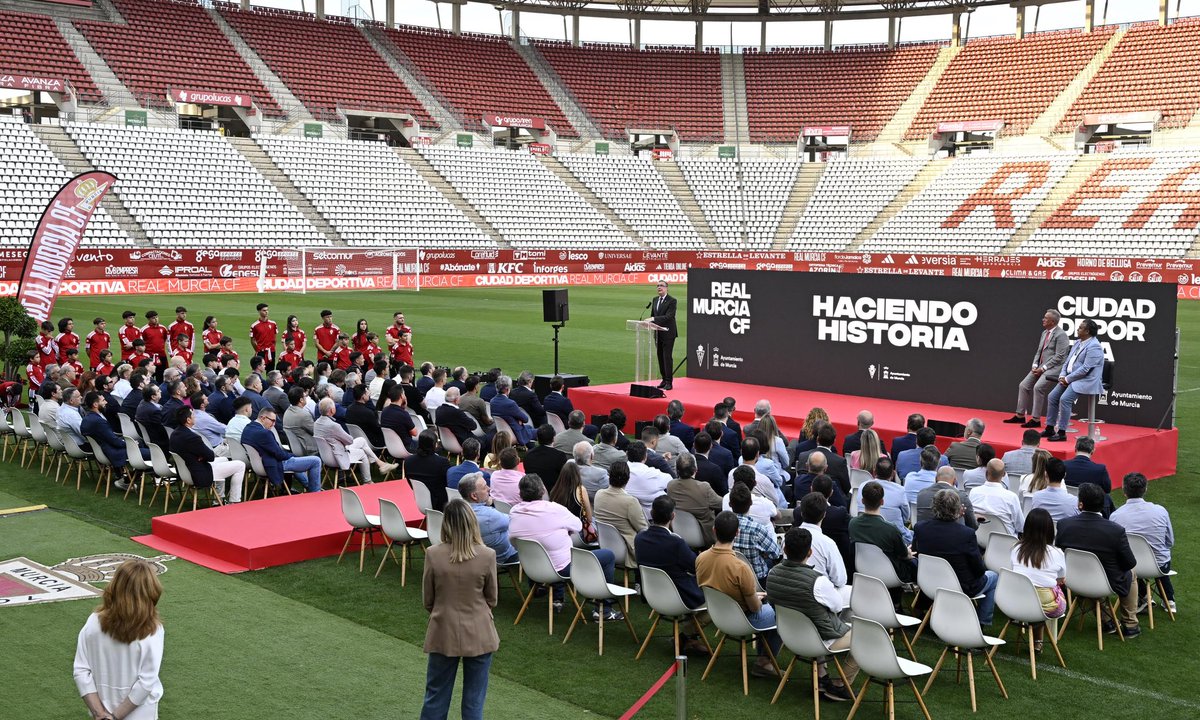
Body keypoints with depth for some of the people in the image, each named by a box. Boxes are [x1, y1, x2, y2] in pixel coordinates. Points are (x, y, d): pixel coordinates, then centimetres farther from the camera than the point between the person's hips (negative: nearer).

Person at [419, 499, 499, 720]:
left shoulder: (433, 554, -13)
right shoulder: (487, 555, -15)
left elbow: (427, 599, -1)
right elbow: (492, 598, -1)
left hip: (443, 634, 1)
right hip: (478, 635, -1)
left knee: (436, 698, 15)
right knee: (474, 702, 10)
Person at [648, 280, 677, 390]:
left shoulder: (671, 301, -10)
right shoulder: (655, 300, 13)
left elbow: (669, 316, -20)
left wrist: (654, 319, -27)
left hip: (668, 333, -7)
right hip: (658, 334, 7)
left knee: (667, 357, -8)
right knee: (660, 357, 9)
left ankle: (668, 382, -4)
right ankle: (664, 380, 18)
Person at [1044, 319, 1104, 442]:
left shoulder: (1094, 347, -16)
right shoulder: (1078, 343, 14)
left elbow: (1085, 369, -21)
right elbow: (1068, 361, 17)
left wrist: (1068, 379, -17)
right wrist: (1062, 375, 0)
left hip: (1086, 380, -9)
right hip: (1071, 377, 9)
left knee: (1065, 399, -25)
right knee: (1052, 397, -1)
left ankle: (1062, 433, -19)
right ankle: (1050, 428, 7)